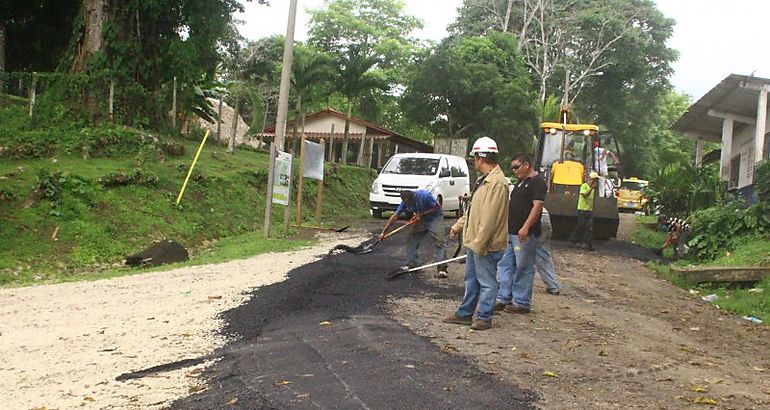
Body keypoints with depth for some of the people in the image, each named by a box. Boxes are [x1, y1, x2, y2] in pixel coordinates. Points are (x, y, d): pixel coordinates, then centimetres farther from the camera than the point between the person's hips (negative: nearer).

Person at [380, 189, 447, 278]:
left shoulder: (424, 195, -31)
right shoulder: (405, 202, -14)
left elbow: (438, 206, -20)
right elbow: (394, 216, -10)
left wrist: (422, 214, -22)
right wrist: (383, 232, -12)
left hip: (435, 218, -6)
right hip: (421, 219, 6)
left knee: (439, 241, -15)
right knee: (412, 239, 1)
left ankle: (442, 269, -18)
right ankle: (411, 264, 10)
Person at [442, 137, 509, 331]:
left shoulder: (497, 183, -21)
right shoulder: (484, 180, 14)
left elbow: (490, 218, -25)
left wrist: (479, 243, -24)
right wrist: (459, 225, 28)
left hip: (486, 244, -11)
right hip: (475, 241, 11)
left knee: (486, 282, 1)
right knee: (471, 280, 17)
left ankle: (483, 317, 9)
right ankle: (465, 313, 26)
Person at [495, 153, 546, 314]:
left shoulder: (537, 182, -10)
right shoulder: (521, 182, 19)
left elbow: (537, 206, -20)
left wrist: (526, 227, -27)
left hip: (524, 234, -10)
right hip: (510, 232, 10)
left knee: (523, 268, -3)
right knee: (505, 265, 10)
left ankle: (522, 303, 3)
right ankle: (503, 299, 16)